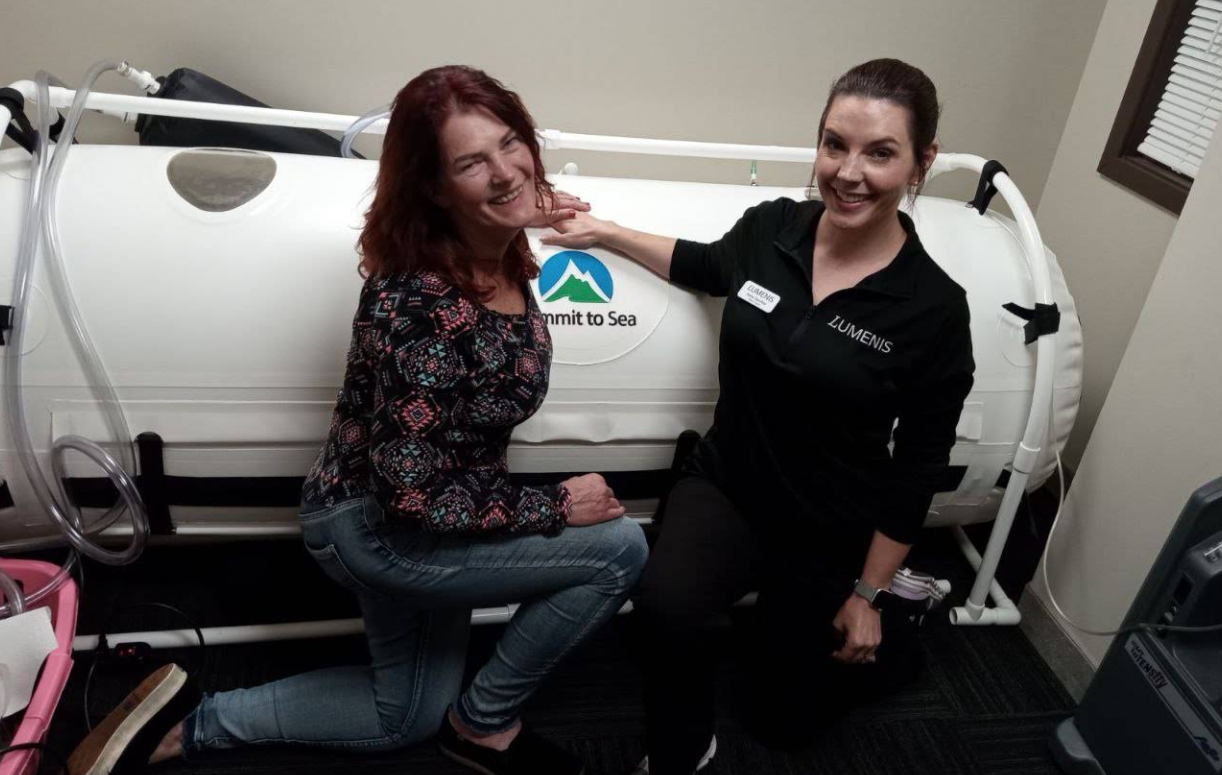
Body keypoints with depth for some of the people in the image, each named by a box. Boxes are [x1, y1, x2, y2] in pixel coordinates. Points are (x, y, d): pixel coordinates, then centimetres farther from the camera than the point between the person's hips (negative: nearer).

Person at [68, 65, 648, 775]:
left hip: (421, 511, 8)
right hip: (372, 525, -8)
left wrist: (518, 217, 5)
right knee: (620, 549, -14)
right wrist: (556, 506, -20)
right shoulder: (420, 304, -35)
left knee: (408, 718, 25)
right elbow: (414, 492, -29)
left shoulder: (499, 252, -10)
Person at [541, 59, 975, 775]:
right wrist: (603, 232, 10)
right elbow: (705, 266, 14)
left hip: (829, 535, -2)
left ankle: (894, 638, 46)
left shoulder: (935, 308, -20)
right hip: (726, 483, 2)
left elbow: (919, 468, -11)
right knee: (667, 603, -30)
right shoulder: (773, 227, -11)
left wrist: (869, 594, -5)